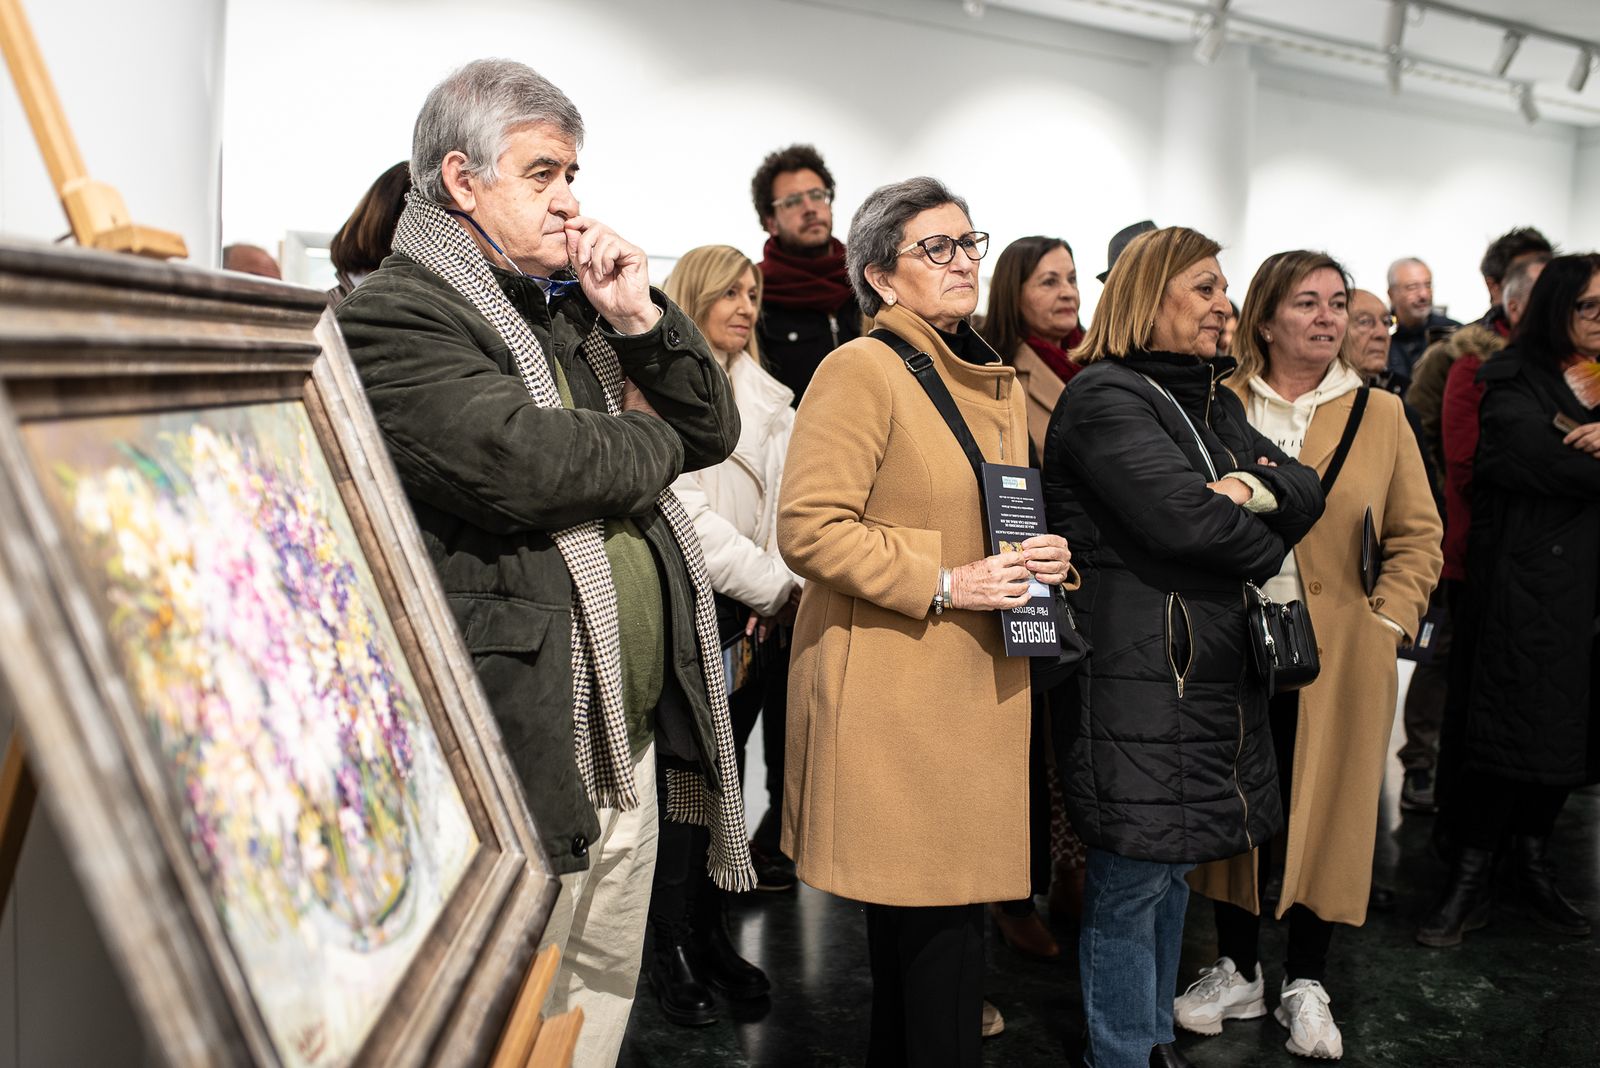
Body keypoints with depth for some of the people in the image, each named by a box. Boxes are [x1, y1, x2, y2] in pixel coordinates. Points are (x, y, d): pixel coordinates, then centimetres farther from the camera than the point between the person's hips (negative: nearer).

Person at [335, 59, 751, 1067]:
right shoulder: (395, 315, -10)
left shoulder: (573, 310, 17)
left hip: (632, 739, 8)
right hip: (521, 756, -8)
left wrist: (641, 319, -1)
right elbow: (517, 462, -27)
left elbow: (715, 428, 16)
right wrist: (652, 442, -7)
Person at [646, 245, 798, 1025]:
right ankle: (671, 946, 12)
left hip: (756, 615, 6)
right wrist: (774, 584, -12)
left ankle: (711, 930, 22)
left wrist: (784, 586, -6)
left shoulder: (766, 398, 16)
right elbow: (683, 512, -13)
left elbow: (784, 501, 10)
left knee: (727, 775, 11)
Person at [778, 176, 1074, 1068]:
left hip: (984, 687, 8)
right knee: (934, 916, -4)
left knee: (944, 912, 13)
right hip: (896, 689, -8)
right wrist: (945, 584, -17)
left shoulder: (1000, 382, 17)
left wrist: (1046, 556, 7)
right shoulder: (862, 369, -8)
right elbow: (808, 528, -16)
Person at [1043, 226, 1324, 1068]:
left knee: (1172, 869, 18)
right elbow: (1182, 514, -23)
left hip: (1214, 677, 9)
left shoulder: (1213, 401, 17)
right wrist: (1267, 550, -4)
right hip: (1135, 680, -9)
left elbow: (1306, 489, 9)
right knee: (1130, 882, 1)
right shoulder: (1104, 399, -12)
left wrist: (1259, 487, -14)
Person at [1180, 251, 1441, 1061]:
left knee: (1323, 810, 6)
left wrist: (1387, 624, -4)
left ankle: (1306, 984, 23)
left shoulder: (1380, 414, 4)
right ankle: (1237, 972, 25)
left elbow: (1417, 536, 7)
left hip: (1337, 656, 0)